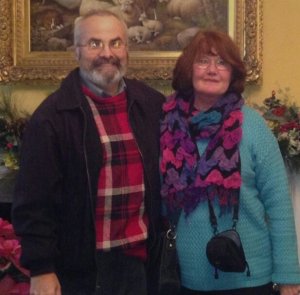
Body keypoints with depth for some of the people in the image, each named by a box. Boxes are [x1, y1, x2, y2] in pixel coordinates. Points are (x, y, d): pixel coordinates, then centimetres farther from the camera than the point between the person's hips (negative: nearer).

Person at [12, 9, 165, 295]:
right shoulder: (52, 115, -9)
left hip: (140, 258, 4)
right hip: (80, 266, -4)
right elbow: (34, 200, -10)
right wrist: (41, 268, -11)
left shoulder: (151, 105, 4)